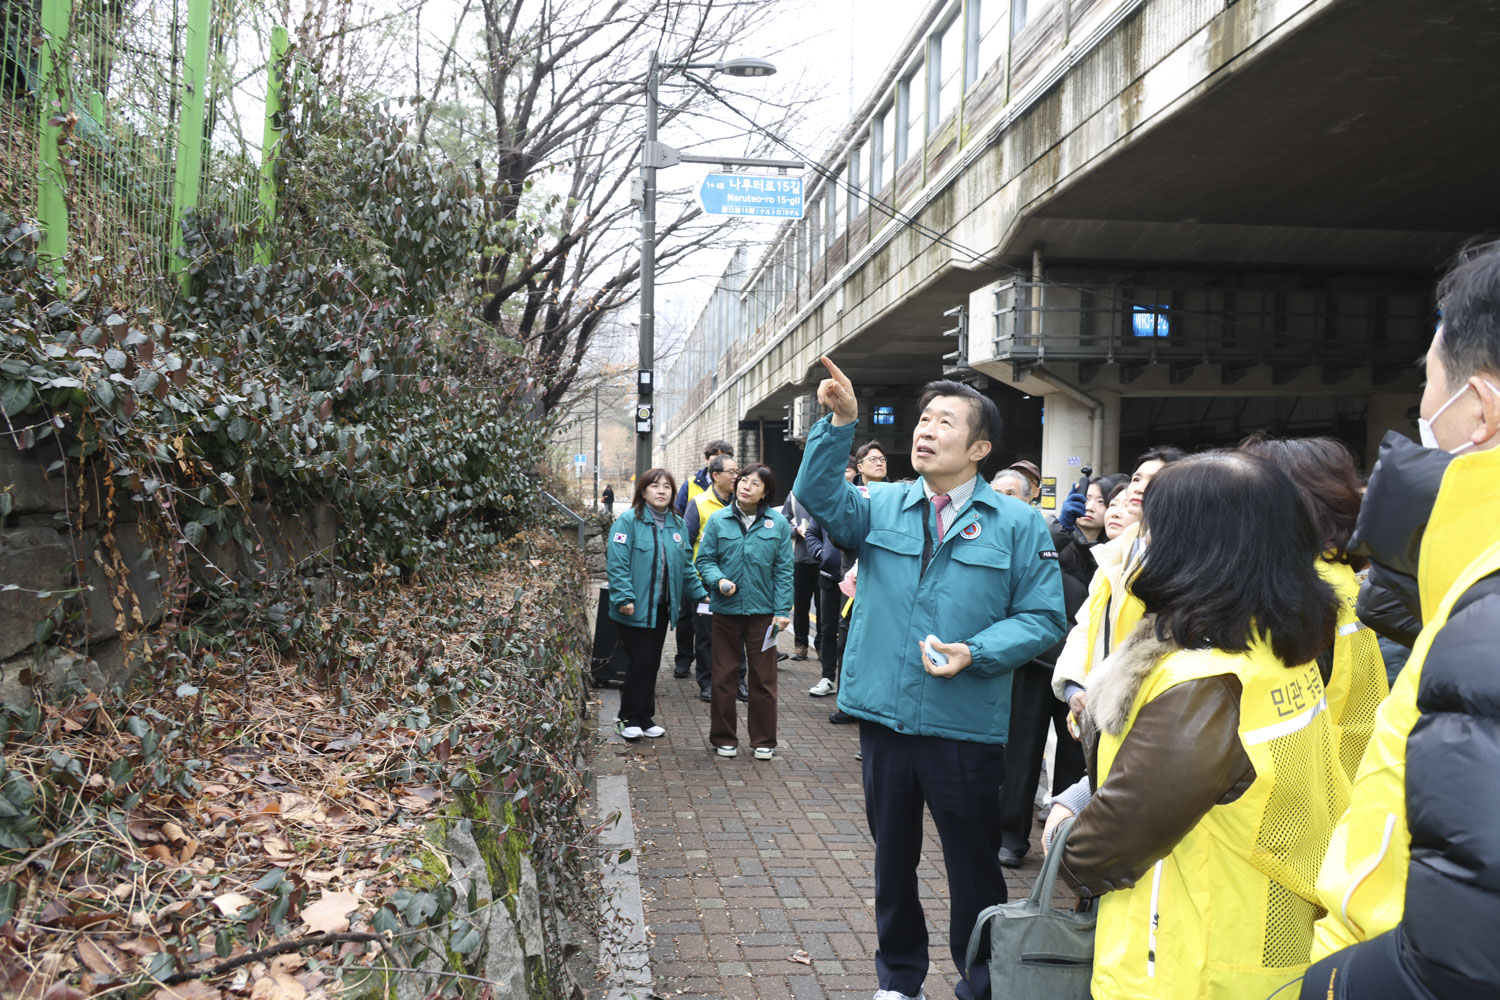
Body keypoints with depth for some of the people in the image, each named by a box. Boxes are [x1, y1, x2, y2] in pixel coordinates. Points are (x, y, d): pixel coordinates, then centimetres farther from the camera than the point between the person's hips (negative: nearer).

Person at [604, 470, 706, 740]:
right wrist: (624, 598, -21)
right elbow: (617, 563, -14)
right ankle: (630, 718, 12)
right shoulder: (628, 521, -9)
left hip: (662, 607, 6)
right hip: (636, 607, -6)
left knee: (652, 663, 12)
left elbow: (685, 566, 17)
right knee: (640, 662, -4)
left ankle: (645, 718, 24)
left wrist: (700, 594, 12)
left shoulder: (677, 525, 11)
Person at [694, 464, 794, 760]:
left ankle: (764, 740, 20)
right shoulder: (718, 520, 1)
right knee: (723, 676, 9)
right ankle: (724, 738, 23)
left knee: (763, 677, 6)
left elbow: (783, 569, 0)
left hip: (763, 610, 0)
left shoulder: (778, 523, 0)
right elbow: (705, 559, 3)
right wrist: (718, 580, -17)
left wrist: (783, 610, -5)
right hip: (726, 609, 1)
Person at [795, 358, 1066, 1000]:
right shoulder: (879, 507, 4)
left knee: (974, 864, 11)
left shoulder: (1017, 524, -2)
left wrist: (976, 652, -19)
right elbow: (819, 498, -15)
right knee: (893, 856, 18)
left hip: (966, 726, -2)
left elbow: (1042, 617, -4)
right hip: (884, 716, 3)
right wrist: (839, 424, -28)